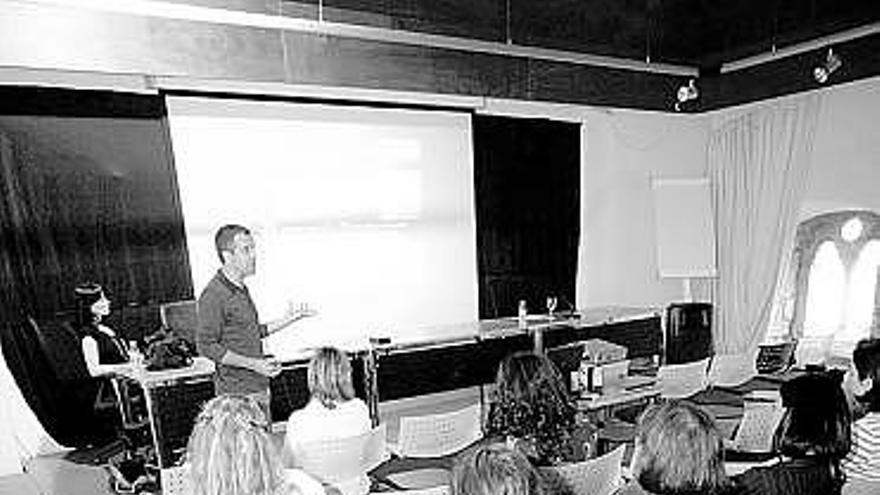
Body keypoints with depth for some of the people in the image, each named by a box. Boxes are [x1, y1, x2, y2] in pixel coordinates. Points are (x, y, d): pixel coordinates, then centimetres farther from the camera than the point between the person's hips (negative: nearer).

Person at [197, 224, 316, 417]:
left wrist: (288, 319, 13)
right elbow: (206, 346, -19)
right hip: (237, 393, -8)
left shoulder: (242, 289, 10)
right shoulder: (213, 295, -18)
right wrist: (252, 364, -22)